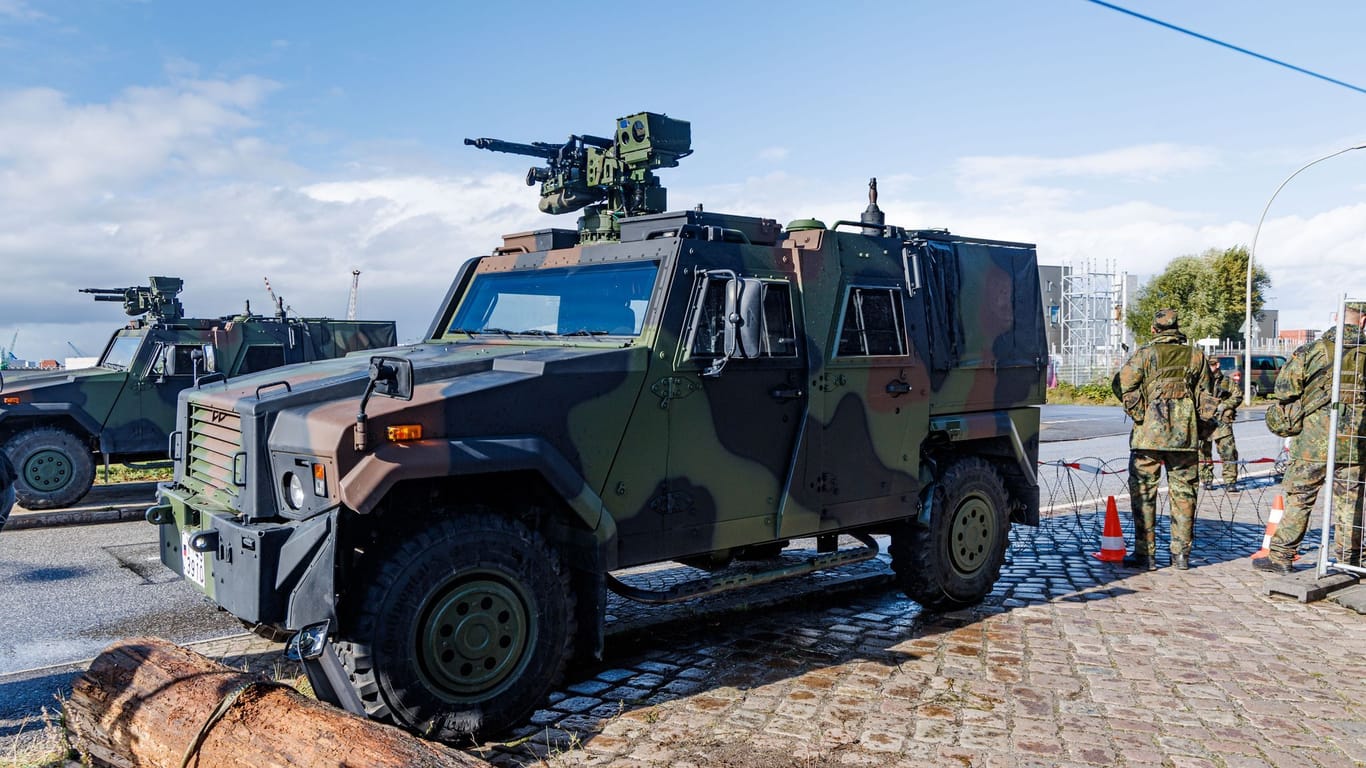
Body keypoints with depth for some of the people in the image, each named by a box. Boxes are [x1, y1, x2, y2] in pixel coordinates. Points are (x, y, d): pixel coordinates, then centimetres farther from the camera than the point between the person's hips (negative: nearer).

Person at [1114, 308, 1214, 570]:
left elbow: (1123, 385, -10)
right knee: (1183, 493, 11)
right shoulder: (1196, 355, 7)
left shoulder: (1144, 354, -3)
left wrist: (1138, 414, 1)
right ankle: (1181, 554, 15)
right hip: (1185, 436, 3)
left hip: (1149, 434, -3)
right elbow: (1206, 396, 12)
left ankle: (1145, 554, 3)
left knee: (1143, 493, 3)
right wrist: (1199, 429, 20)